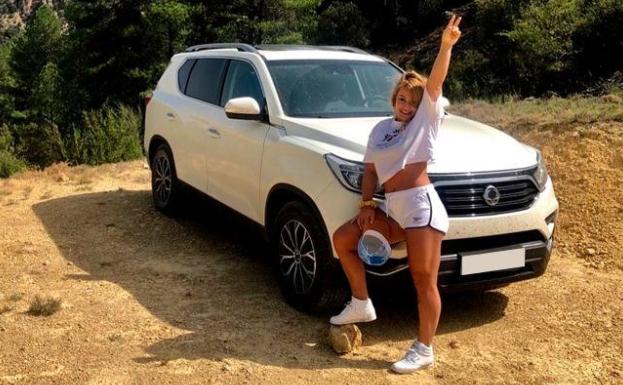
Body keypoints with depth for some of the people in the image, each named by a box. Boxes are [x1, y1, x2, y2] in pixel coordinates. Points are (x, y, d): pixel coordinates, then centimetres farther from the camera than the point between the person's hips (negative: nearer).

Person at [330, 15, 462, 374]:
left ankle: (424, 350, 7)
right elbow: (370, 171, 18)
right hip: (392, 209, 7)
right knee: (343, 239, 9)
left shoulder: (427, 120, 0)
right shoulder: (381, 128, 16)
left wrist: (446, 45, -29)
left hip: (421, 205, -7)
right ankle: (361, 304, 21)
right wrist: (367, 204, 5)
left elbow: (436, 82, -15)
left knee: (424, 281, -4)